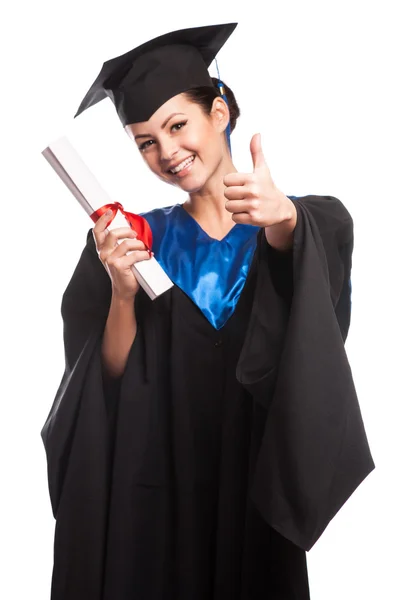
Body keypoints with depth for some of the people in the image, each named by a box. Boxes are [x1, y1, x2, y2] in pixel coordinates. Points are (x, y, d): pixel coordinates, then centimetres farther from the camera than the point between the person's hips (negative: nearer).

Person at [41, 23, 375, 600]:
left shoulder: (314, 225, -2)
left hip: (261, 492, -1)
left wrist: (283, 222, -43)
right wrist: (123, 296, -18)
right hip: (156, 498, 1)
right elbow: (114, 383, -2)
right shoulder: (135, 241, 3)